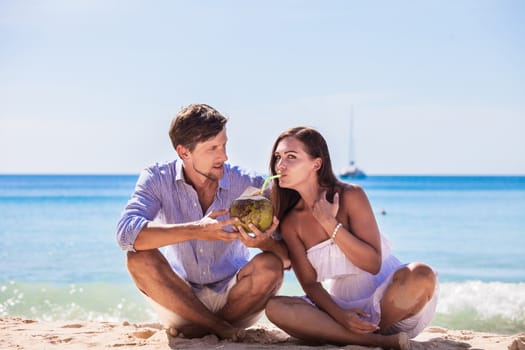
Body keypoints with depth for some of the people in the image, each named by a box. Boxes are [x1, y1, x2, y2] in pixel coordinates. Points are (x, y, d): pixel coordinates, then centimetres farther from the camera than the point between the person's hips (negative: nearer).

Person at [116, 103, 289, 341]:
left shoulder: (247, 185, -12)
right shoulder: (157, 179, -12)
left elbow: (289, 255, -14)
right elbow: (126, 233, -31)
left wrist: (262, 242, -39)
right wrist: (196, 230, -42)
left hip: (233, 299, 0)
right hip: (179, 300, 0)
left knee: (270, 266, -28)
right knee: (139, 257, -26)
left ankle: (200, 328, -8)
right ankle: (220, 328, -16)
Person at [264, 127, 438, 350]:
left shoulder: (350, 196, -10)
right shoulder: (291, 224, 0)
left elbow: (373, 263, -15)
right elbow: (310, 283, -2)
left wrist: (329, 222, -19)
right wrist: (340, 315, -21)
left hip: (390, 301, -2)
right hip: (342, 306, 3)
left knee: (420, 274, -35)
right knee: (274, 307, -24)